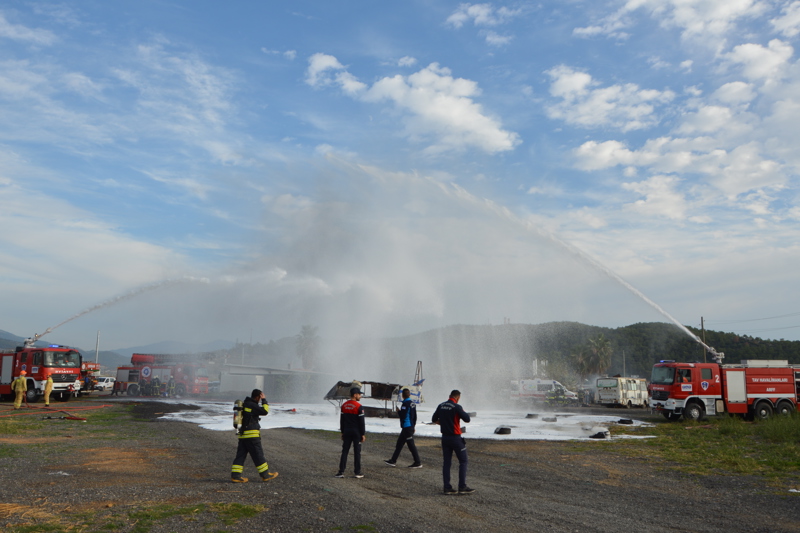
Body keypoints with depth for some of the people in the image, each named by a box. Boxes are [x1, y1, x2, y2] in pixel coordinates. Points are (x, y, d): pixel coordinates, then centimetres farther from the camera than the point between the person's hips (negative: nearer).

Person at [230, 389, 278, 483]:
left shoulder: (244, 404, 15)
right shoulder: (252, 405, -14)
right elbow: (265, 411, -14)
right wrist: (264, 400, -6)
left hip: (242, 435, 9)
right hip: (251, 435, -9)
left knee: (240, 455, 8)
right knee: (258, 455, 0)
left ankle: (235, 476, 4)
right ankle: (265, 475, 8)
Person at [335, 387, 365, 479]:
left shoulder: (344, 406, 5)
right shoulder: (359, 407, -13)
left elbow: (341, 420, 11)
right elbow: (361, 422, -12)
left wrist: (342, 432, 18)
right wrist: (363, 434, -5)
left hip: (346, 432, 5)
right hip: (356, 432, -5)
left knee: (345, 451, 8)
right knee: (357, 452, 4)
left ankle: (341, 472, 6)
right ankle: (358, 472, 8)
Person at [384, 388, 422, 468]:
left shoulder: (405, 404, -17)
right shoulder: (412, 403, 10)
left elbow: (403, 416, -21)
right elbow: (415, 416, 14)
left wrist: (399, 411, -1)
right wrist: (414, 426, 21)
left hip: (407, 427, -9)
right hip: (411, 427, 9)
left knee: (411, 445, -4)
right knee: (399, 443, 15)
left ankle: (418, 463, 1)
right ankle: (393, 461, 20)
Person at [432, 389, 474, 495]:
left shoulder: (441, 406, 4)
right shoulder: (456, 407, -16)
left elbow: (434, 420, 11)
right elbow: (467, 419, -15)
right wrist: (465, 413, 4)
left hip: (445, 437, 6)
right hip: (455, 438, -6)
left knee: (446, 462, 10)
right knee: (463, 461, 4)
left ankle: (447, 488, 12)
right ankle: (462, 487, 2)